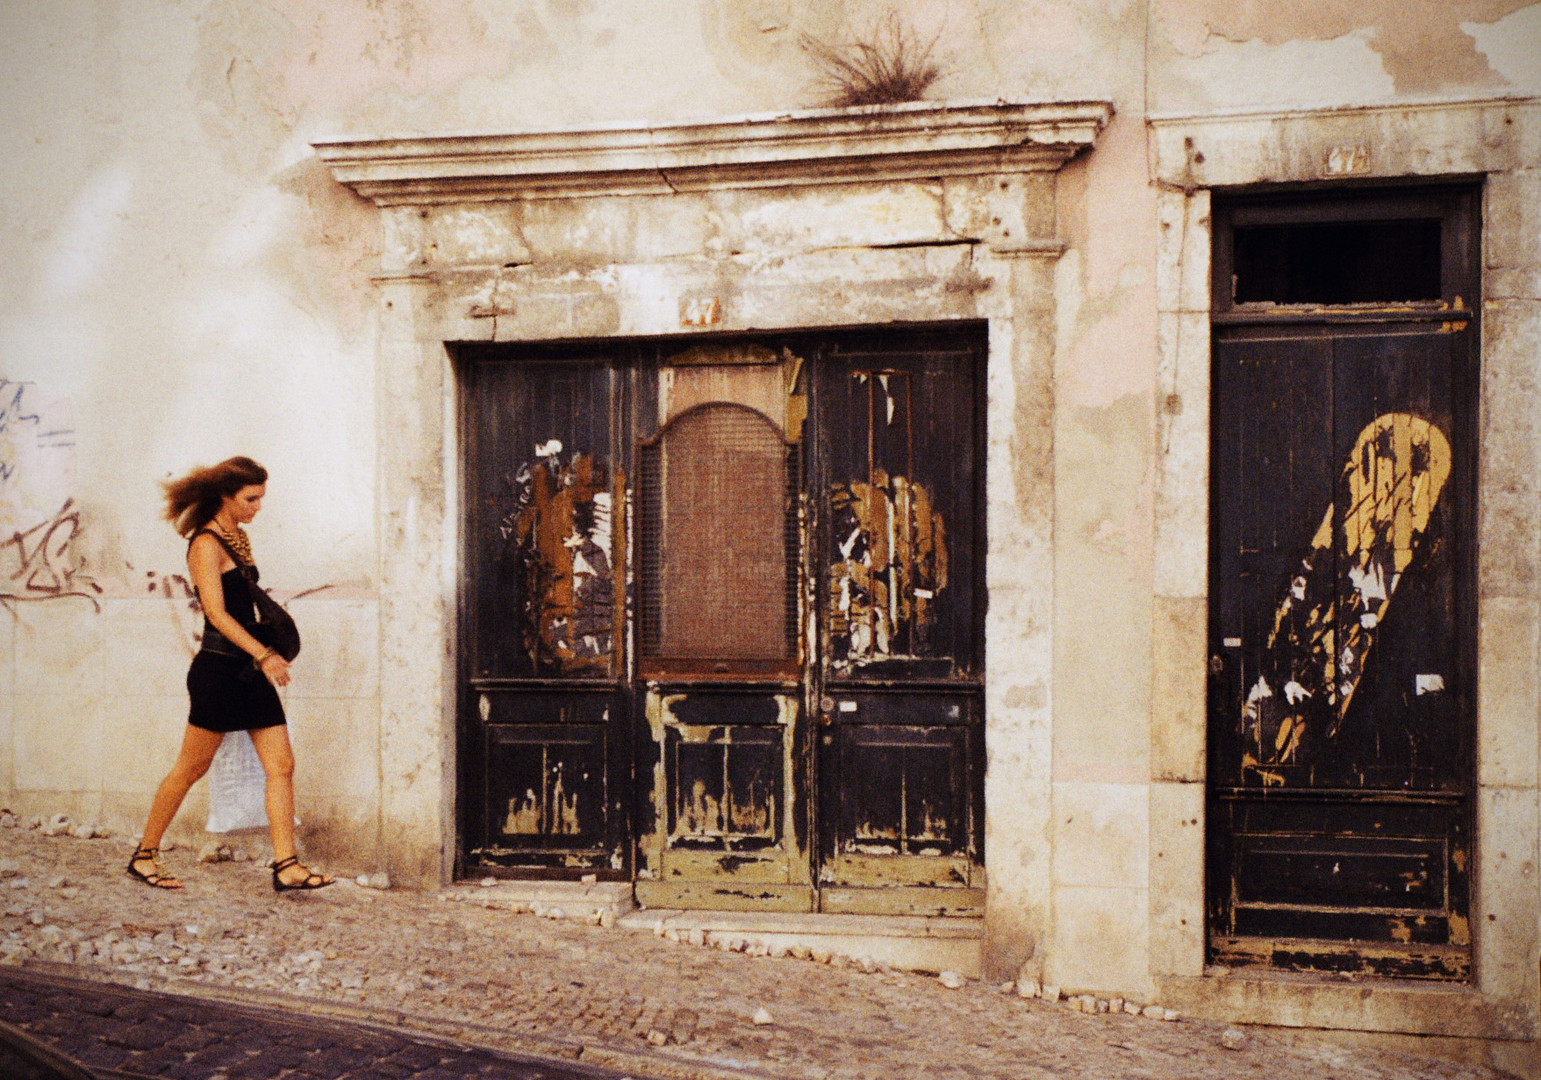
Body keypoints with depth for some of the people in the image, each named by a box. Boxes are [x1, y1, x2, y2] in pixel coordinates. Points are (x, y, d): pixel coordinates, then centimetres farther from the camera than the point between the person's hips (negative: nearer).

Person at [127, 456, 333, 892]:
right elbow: (216, 613, -21)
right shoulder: (206, 543, -12)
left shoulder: (237, 537, 15)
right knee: (191, 769, 4)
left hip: (249, 668, 8)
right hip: (219, 668, -8)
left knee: (281, 766, -1)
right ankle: (144, 855, 21)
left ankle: (286, 866, -1)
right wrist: (263, 654, -28)